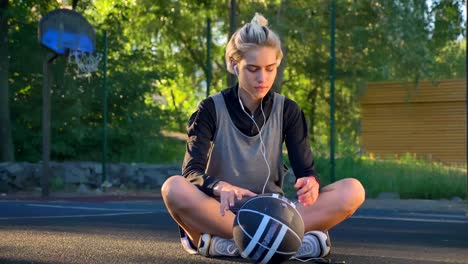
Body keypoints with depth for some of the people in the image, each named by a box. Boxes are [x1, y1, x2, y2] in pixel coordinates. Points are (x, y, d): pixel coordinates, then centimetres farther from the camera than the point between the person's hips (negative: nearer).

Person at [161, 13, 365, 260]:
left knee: (352, 190, -21)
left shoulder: (287, 110, 5)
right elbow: (192, 172, -15)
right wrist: (221, 187, -38)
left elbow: (305, 169, -4)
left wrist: (311, 183, -30)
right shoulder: (211, 109, -2)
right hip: (223, 213, -2)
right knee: (174, 187, -34)